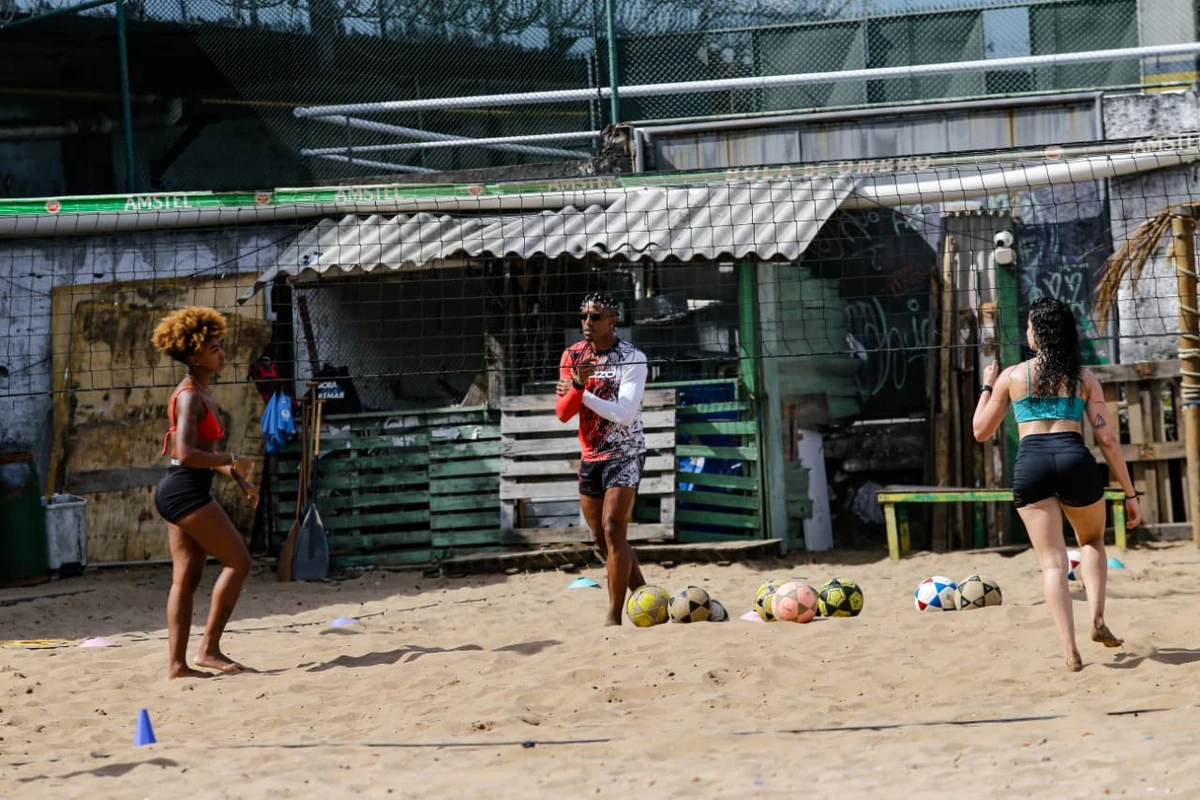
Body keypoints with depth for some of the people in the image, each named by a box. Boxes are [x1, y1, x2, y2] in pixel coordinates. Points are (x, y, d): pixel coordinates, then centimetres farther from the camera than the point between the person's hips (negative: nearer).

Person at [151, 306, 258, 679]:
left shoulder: (200, 395, 17)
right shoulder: (190, 397, -14)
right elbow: (186, 454, -25)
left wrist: (238, 479, 19)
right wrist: (232, 461, -16)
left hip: (183, 492, 10)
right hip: (186, 490, -10)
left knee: (187, 578, 9)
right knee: (238, 561, -6)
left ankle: (177, 663, 9)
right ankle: (209, 648, -3)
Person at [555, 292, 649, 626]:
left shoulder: (632, 359, -13)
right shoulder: (573, 356, 2)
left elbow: (624, 413, -22)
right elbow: (562, 414, -4)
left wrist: (580, 394, -18)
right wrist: (578, 385, -22)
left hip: (624, 454, -6)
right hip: (590, 457, 6)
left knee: (613, 530, -17)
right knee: (603, 539, 10)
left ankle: (614, 616, -18)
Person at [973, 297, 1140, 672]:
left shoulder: (1012, 377, 8)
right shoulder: (1084, 377, 9)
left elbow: (981, 431, 16)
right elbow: (1107, 438, 5)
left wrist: (987, 387, 32)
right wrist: (1129, 493, 9)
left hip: (1030, 464, -1)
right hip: (1075, 459, 1)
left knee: (1052, 561, 2)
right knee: (1092, 540, 28)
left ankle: (1071, 651, -10)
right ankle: (1097, 619, 8)